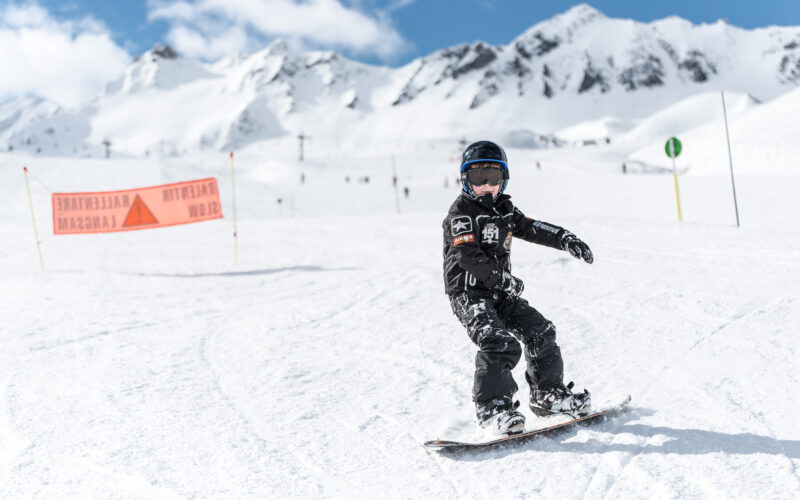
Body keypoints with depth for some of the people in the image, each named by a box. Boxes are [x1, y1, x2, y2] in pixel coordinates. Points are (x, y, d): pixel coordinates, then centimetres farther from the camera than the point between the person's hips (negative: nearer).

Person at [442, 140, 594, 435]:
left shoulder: (504, 209, 14)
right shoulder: (462, 212, -11)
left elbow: (533, 229, 13)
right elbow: (467, 255, -21)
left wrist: (566, 240, -2)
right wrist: (502, 278, -23)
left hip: (500, 291, 8)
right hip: (468, 293, -8)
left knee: (539, 332, 7)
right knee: (499, 343, -24)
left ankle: (548, 394, 21)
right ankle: (491, 406, -19)